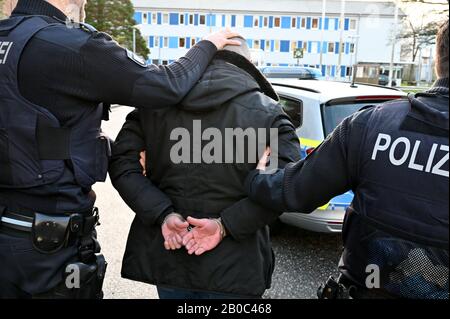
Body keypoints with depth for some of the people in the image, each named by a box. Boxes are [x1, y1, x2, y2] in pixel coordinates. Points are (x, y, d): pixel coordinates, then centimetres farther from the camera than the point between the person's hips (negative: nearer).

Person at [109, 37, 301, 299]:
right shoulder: (267, 112, -8)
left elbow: (122, 163, -6)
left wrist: (163, 215, -14)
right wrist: (225, 225, -19)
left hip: (165, 255, 3)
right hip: (233, 267, -2)